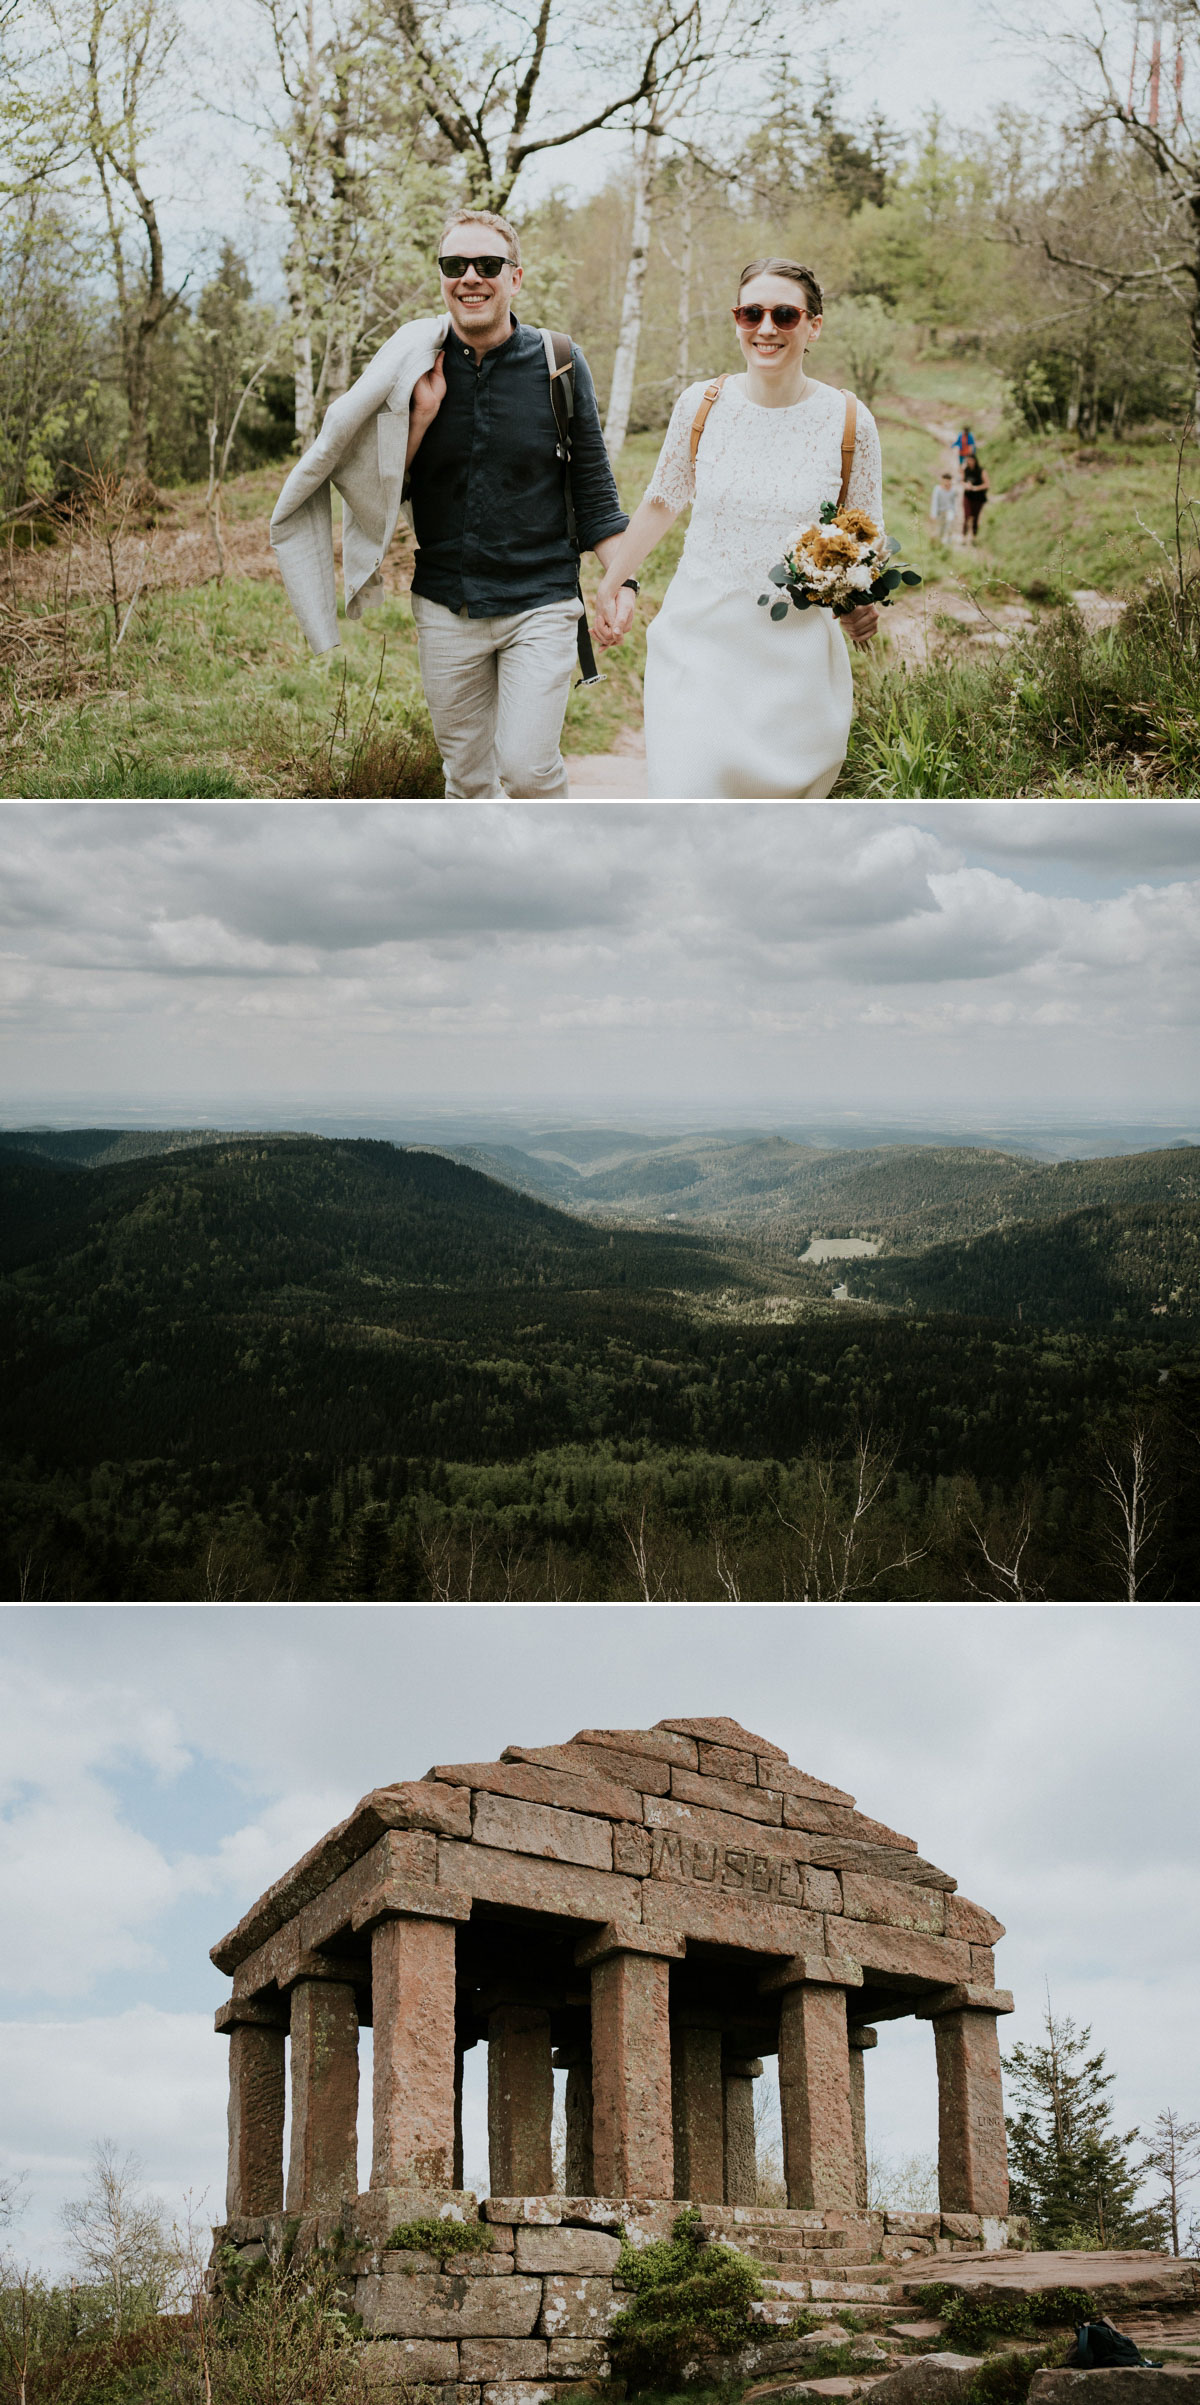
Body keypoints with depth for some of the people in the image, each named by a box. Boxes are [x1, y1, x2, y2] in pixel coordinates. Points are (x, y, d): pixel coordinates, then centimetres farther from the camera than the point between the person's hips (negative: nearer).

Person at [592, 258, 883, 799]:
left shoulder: (849, 423, -3)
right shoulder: (701, 405, -1)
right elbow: (661, 503, 16)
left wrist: (864, 604, -12)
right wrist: (610, 586, 21)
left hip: (795, 653, 0)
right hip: (699, 639, 0)